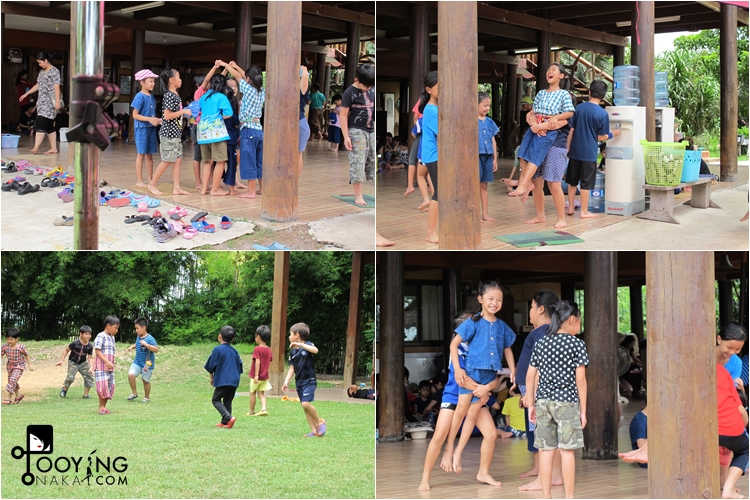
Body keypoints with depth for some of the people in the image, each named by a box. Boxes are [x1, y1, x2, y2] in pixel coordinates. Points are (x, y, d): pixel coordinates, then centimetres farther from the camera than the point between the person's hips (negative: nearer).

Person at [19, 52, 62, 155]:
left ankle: (36, 148, -23)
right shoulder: (42, 72, 18)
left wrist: (57, 101, -22)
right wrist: (26, 94, 25)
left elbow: (56, 87, -15)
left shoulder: (54, 71, -8)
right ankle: (53, 148, 9)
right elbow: (38, 85, 26)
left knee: (41, 123, -17)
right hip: (43, 101, 9)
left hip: (50, 101, -9)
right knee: (49, 125, 7)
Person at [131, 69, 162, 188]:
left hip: (151, 128, 7)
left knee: (150, 154, 11)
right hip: (142, 128, -7)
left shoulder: (151, 97, 10)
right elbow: (135, 115, -13)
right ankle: (139, 181, 4)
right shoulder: (140, 97, -11)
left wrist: (157, 120, -2)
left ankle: (151, 179, 17)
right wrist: (150, 119, -21)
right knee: (141, 154, -2)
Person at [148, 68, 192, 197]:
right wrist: (183, 112, -17)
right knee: (167, 161, -3)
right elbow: (167, 116, -22)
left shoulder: (176, 95, 12)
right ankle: (152, 184, 8)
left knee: (178, 159, 7)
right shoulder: (169, 96, -16)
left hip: (176, 133, 9)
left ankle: (177, 187, 9)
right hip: (168, 133, -9)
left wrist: (186, 112, 11)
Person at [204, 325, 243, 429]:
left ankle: (229, 417, -15)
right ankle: (225, 422, 12)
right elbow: (240, 366, 15)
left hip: (222, 380, -6)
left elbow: (211, 365, -4)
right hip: (234, 380, 6)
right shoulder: (234, 351, 10)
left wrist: (211, 376, 11)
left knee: (216, 400, 4)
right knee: (228, 401, 15)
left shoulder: (217, 349, -7)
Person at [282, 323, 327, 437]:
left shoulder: (308, 345, -7)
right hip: (299, 382, 7)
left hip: (309, 381, -7)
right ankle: (314, 430, 10)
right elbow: (292, 368, 10)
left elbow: (315, 350, -31)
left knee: (306, 403, -21)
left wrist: (300, 345, -34)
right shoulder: (293, 351, 11)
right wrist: (286, 381, -1)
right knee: (304, 406, 5)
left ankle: (320, 422, 0)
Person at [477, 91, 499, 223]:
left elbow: (493, 141, 15)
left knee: (484, 185, 11)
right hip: (476, 156, -5)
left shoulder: (489, 122, 11)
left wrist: (495, 158, 14)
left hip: (488, 156, 5)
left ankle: (485, 213, 17)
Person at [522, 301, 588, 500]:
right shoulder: (577, 344, -4)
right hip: (567, 401, -4)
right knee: (567, 451, 0)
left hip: (543, 401, 4)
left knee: (546, 450, 7)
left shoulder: (541, 343, 9)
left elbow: (530, 376, 7)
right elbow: (580, 379, -7)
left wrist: (531, 404, 13)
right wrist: (583, 410, -2)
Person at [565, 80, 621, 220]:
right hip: (589, 153, -3)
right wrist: (612, 134, 12)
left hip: (575, 151, 4)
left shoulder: (578, 108, -1)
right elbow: (601, 137, -7)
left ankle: (570, 208, 22)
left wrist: (568, 148, 10)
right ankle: (584, 211, 9)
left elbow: (571, 130, 2)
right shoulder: (603, 114, -11)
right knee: (586, 183, 4)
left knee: (572, 181, 15)